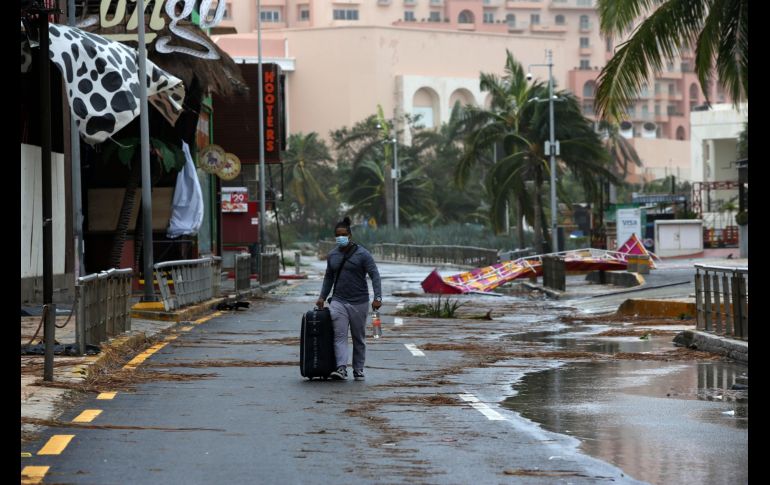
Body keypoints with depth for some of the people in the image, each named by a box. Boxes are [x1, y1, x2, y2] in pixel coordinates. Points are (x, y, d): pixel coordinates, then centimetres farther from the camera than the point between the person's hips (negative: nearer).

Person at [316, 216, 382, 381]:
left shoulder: (362, 254, -5)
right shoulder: (332, 255, 10)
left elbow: (374, 275, -10)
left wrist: (377, 297, -20)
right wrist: (322, 297, 16)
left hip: (359, 302, -3)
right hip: (338, 301, 3)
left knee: (359, 338, 7)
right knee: (339, 336, -12)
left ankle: (358, 370, 17)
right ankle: (341, 368, -22)